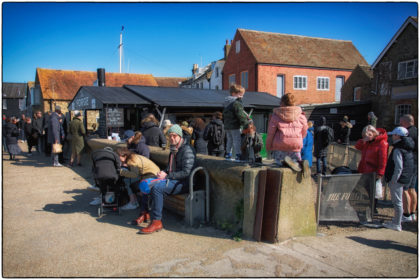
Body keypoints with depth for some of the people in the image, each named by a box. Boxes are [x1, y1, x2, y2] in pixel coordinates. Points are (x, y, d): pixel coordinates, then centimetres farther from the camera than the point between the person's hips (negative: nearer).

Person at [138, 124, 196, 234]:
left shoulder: (187, 150, -14)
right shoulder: (174, 149, 16)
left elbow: (186, 172, -21)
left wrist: (167, 176, -18)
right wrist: (163, 173, 4)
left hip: (183, 183, -10)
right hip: (172, 179, 10)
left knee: (157, 187, -29)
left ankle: (157, 222, -23)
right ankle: (145, 213, 6)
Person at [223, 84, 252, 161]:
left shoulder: (226, 102, 15)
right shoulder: (236, 103, -14)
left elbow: (224, 115, 22)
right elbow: (240, 115, -18)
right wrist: (246, 123, -13)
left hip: (227, 126, 9)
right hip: (235, 126, -9)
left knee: (229, 140, 17)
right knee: (237, 140, -4)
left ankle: (228, 155, 21)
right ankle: (238, 156, -4)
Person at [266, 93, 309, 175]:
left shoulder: (275, 116, 0)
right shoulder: (301, 116, 7)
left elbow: (270, 133, 0)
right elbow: (304, 133, 16)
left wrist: (268, 147, 12)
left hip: (280, 147, -2)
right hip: (296, 146, 2)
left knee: (279, 161, 17)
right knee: (297, 160, 23)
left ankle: (285, 162, -21)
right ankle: (301, 163, -16)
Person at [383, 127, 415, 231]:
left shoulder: (398, 150, -20)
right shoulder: (408, 149, 11)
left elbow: (398, 168, -25)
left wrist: (393, 180, -20)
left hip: (397, 179, -10)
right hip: (404, 178, 10)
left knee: (397, 202, -2)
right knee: (397, 201, 19)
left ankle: (397, 225, 6)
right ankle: (395, 221, 30)